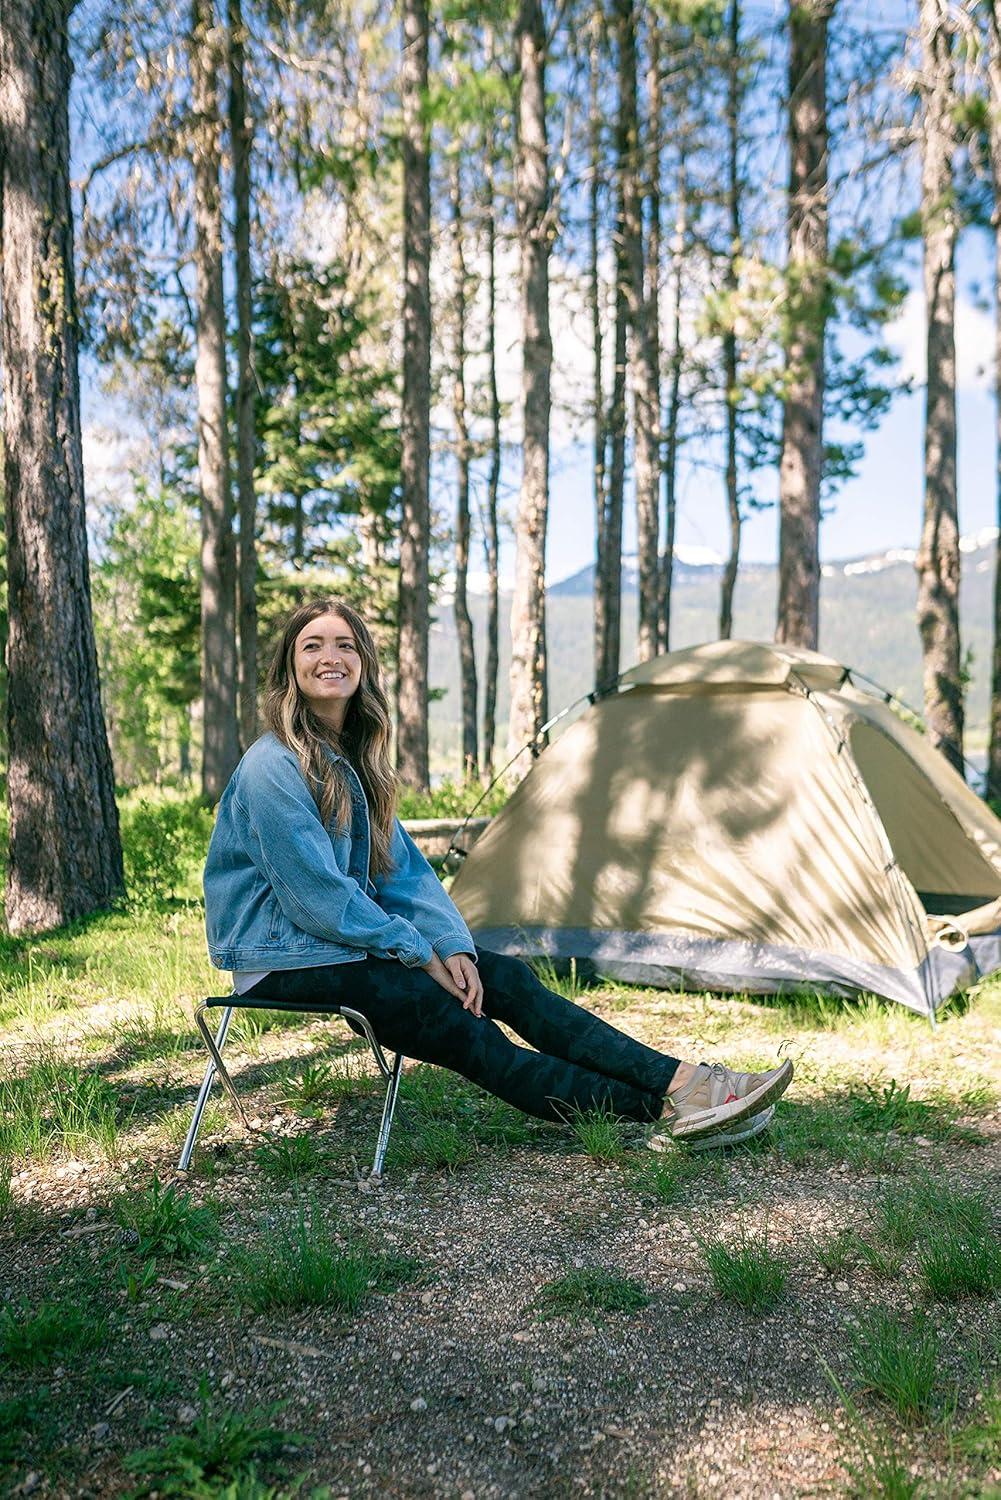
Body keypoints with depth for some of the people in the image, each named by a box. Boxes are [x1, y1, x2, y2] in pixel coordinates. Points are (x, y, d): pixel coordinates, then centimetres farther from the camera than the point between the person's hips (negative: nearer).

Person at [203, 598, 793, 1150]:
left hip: (352, 936, 8)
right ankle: (662, 1113, -24)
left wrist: (453, 945, -8)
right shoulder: (273, 768, -17)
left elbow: (404, 866, 7)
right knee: (454, 1024, -21)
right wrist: (422, 954, -15)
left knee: (505, 978, -9)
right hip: (283, 959, -8)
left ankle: (682, 1080, -15)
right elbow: (318, 895, -20)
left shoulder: (355, 758, 9)